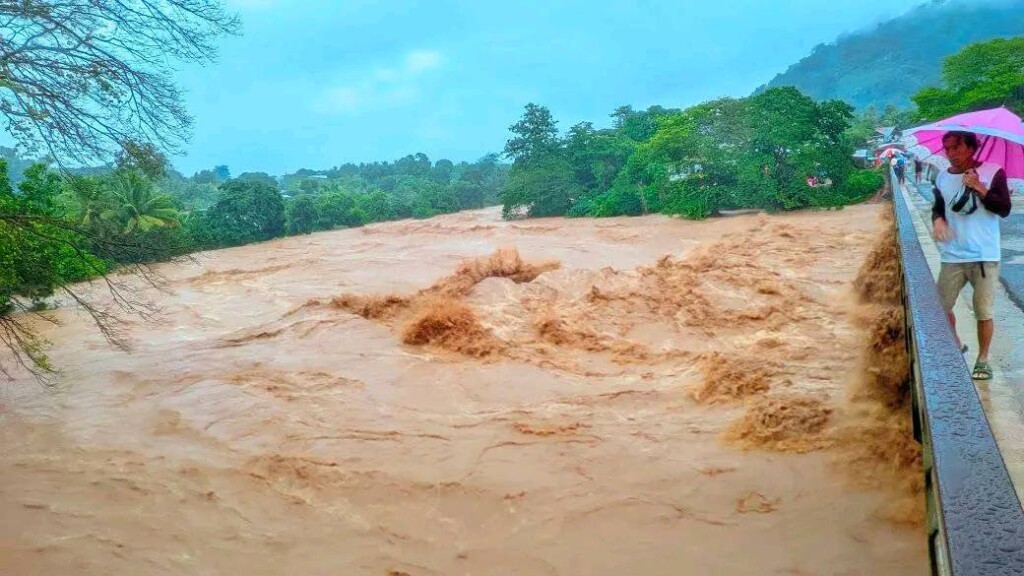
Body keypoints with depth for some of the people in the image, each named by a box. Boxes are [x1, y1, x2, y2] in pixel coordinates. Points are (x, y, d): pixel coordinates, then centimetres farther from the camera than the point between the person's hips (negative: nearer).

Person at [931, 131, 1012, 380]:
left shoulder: (992, 172, -6)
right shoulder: (942, 178, 6)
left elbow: (1004, 210, -11)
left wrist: (979, 187, -20)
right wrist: (937, 219, -5)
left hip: (985, 256, -3)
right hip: (952, 257, 4)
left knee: (983, 312, 3)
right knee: (940, 307, 7)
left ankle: (983, 359, 19)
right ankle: (955, 345, 31)